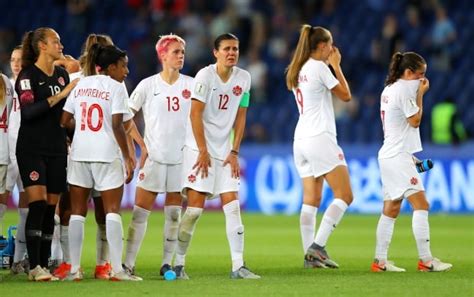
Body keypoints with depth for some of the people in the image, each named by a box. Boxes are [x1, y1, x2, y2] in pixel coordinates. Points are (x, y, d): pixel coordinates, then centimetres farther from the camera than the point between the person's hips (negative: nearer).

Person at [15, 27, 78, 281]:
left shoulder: (62, 75, 12)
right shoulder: (28, 75, -7)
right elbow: (28, 111, -20)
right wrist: (60, 95, -22)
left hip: (57, 150, 6)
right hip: (31, 149, -6)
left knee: (50, 209, 4)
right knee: (38, 205, -15)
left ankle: (44, 265, 7)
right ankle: (34, 267, -16)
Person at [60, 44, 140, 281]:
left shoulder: (81, 85, 10)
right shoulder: (115, 87, -6)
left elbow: (65, 121, 8)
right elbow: (117, 126, -13)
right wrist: (127, 157, -9)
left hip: (79, 154, 5)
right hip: (106, 154, -5)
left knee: (77, 212, 7)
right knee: (112, 211, -1)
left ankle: (74, 269, 4)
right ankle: (117, 269, -7)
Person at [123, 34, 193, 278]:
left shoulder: (190, 84, 4)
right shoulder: (148, 85, -1)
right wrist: (141, 144, -4)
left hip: (181, 157, 2)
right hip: (154, 156, -2)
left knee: (174, 214, 3)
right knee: (140, 211, -4)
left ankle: (168, 263, 11)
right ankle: (129, 263, 1)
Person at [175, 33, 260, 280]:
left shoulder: (243, 78, 5)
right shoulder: (205, 76, -10)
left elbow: (240, 117, 10)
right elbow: (195, 114, -12)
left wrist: (234, 152, 3)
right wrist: (203, 151, -14)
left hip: (225, 151, 5)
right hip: (199, 149, -5)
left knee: (232, 206, -2)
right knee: (195, 207, -9)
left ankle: (238, 266, -2)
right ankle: (178, 264, -1)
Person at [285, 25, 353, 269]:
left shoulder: (298, 70, 15)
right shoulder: (319, 67, -9)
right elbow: (345, 95, -3)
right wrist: (336, 65, 6)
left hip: (301, 139, 9)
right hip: (320, 138, -9)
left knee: (311, 200, 6)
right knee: (344, 196, -6)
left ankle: (310, 254, 1)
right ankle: (318, 246, -15)